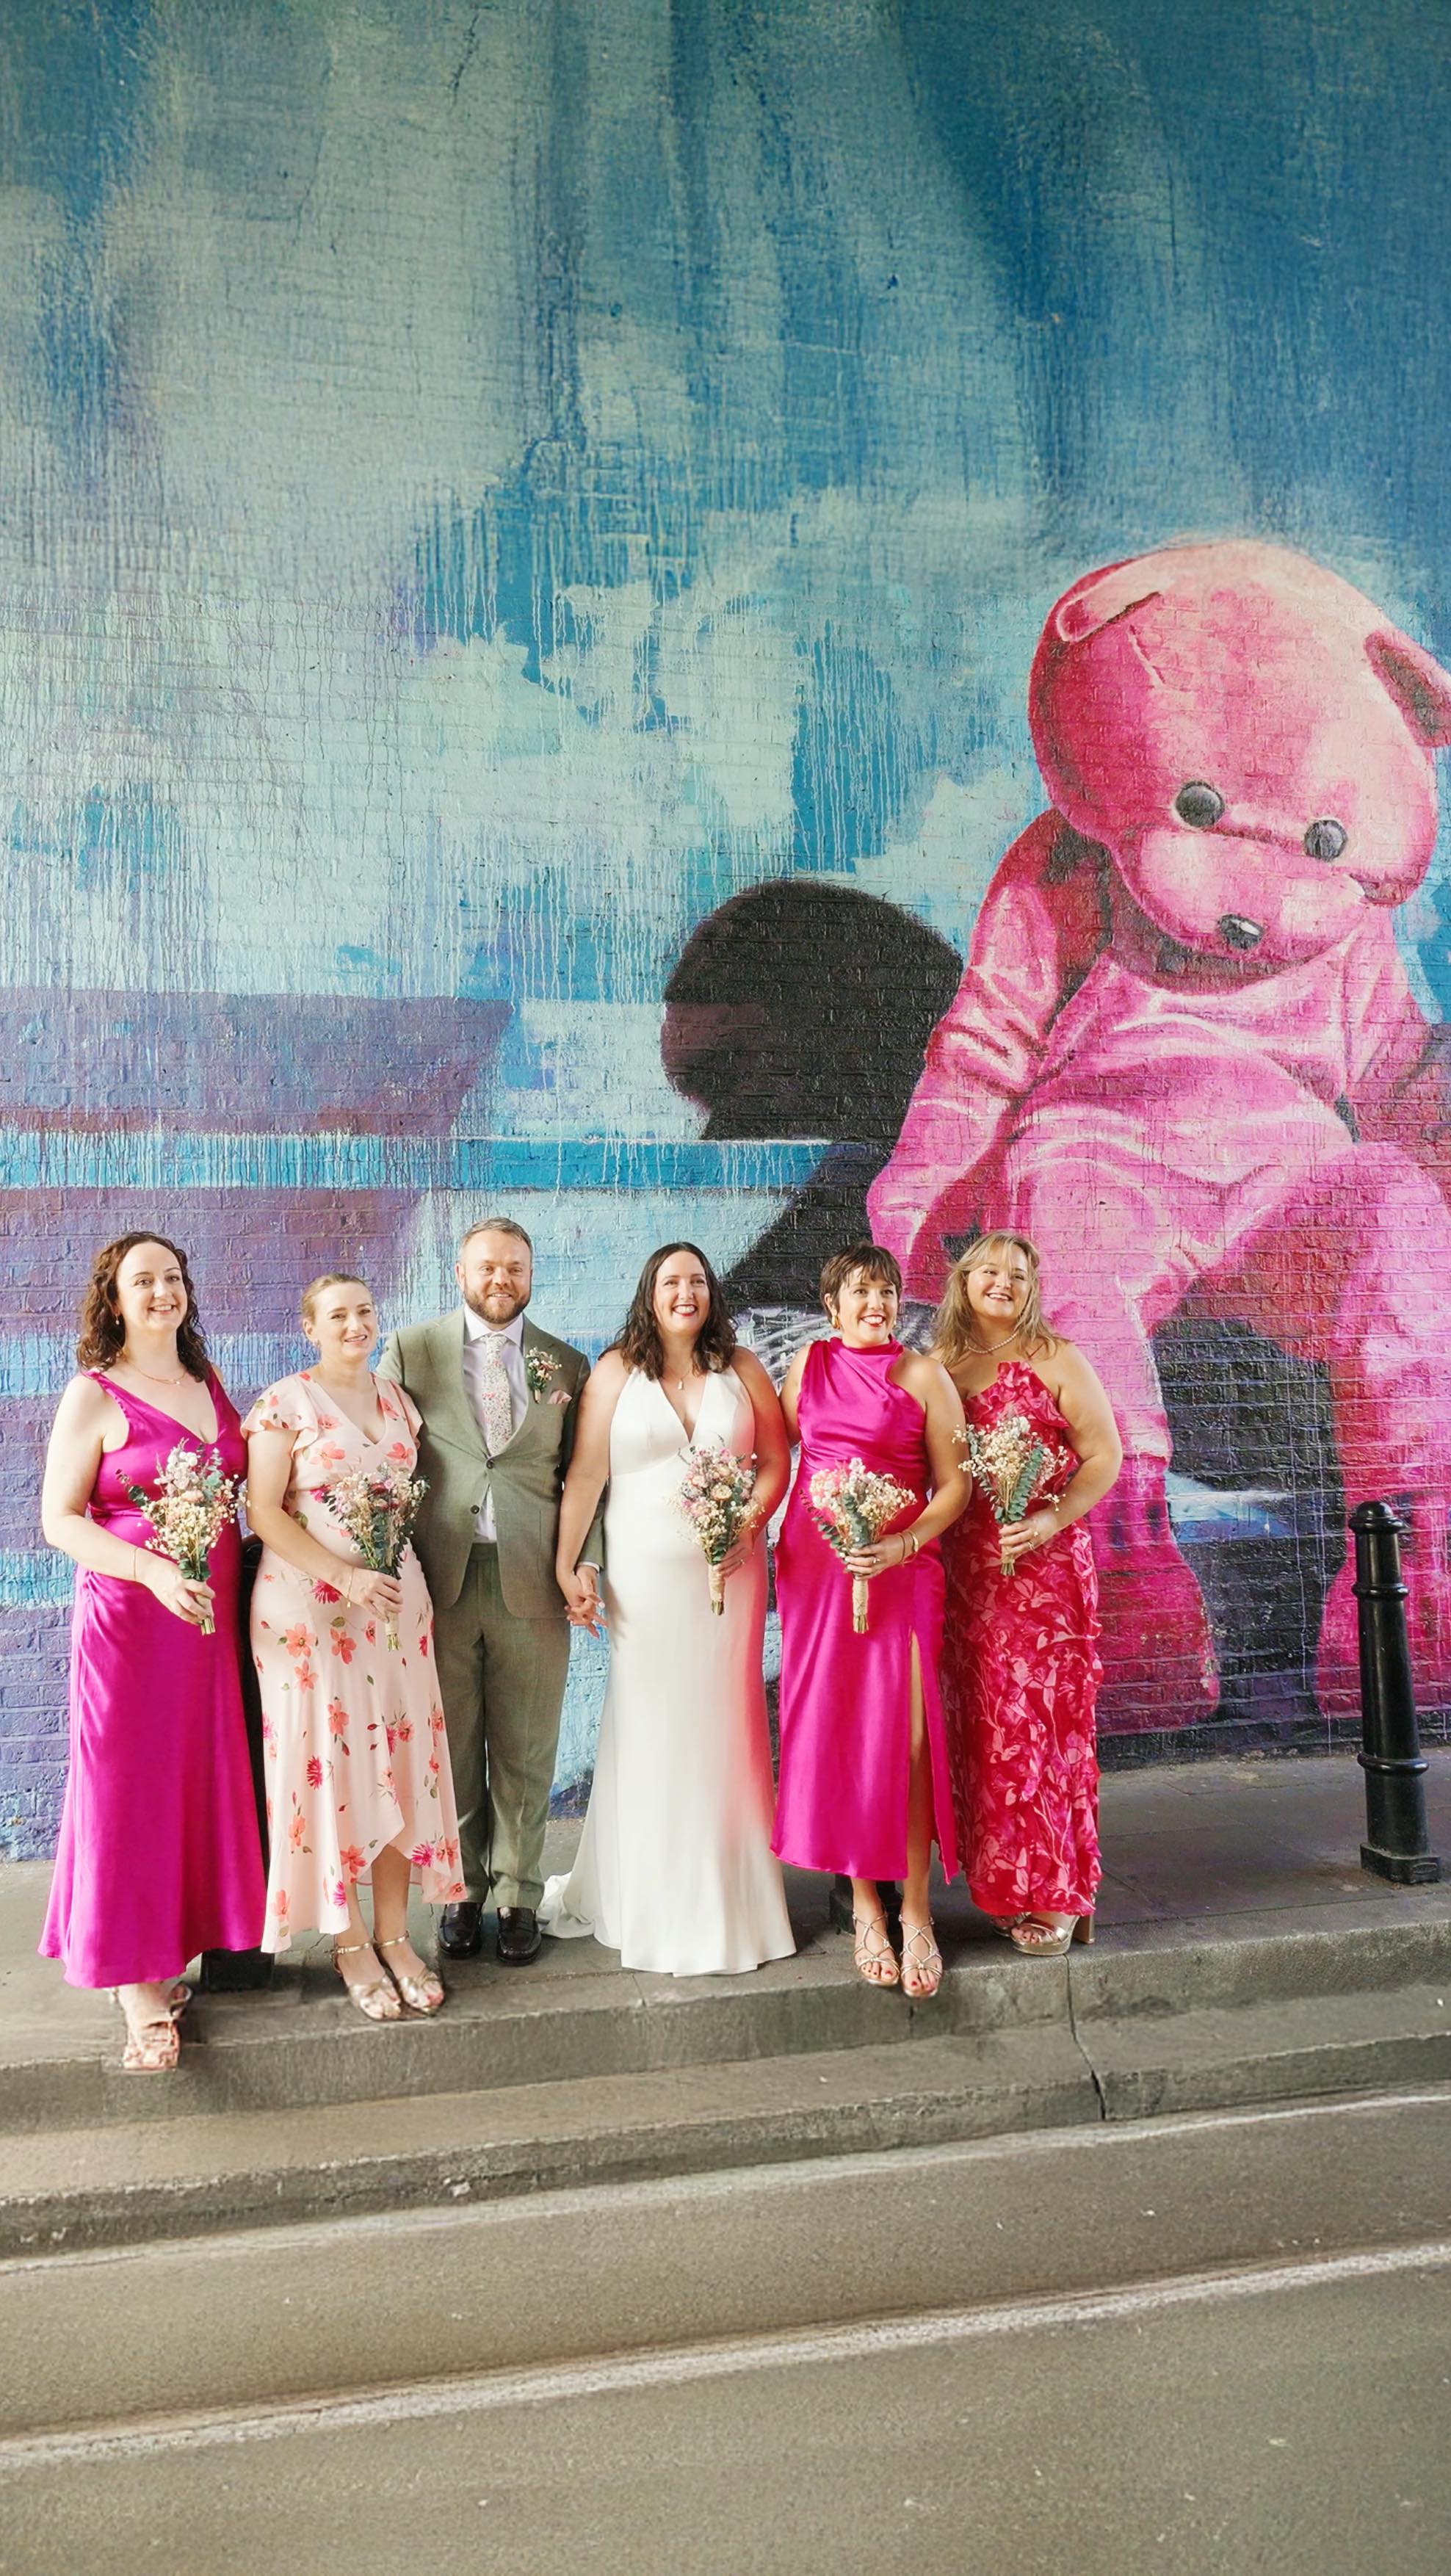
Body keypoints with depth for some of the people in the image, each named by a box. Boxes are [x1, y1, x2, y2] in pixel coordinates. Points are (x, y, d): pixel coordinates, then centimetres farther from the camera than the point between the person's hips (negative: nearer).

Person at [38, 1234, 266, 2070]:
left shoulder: (211, 1385, 11)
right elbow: (59, 1519, -8)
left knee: (204, 1780, 9)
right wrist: (153, 1571, -21)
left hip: (213, 1615, 5)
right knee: (131, 1790, 0)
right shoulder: (94, 1396, -6)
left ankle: (173, 1955, 24)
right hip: (131, 1615, -5)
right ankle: (139, 1987, 11)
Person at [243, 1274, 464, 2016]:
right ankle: (350, 1943, 13)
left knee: (401, 1759, 4)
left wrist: (402, 1573, 3)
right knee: (329, 1761, 0)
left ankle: (395, 1934, 15)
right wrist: (346, 1578, -17)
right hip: (311, 1606, -5)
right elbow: (263, 1513, -10)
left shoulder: (397, 1399, 10)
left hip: (396, 1598, 5)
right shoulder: (285, 1403, -5)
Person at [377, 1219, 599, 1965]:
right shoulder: (409, 1351, 6)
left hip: (532, 1583, 1)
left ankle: (518, 1895, 22)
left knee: (525, 1754, 8)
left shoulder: (567, 1365, 9)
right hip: (438, 1579, 0)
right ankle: (461, 1892, 24)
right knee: (450, 1750, 8)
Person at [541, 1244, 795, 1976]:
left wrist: (748, 1525, -11)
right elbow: (586, 1472, -5)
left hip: (728, 1571, 1)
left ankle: (722, 1903, 19)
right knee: (647, 1728, 5)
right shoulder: (617, 1371, 0)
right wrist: (567, 1565, -10)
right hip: (644, 1574, -1)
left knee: (721, 1726, 5)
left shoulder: (741, 1369, 6)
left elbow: (775, 1461, 6)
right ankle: (646, 1897, 20)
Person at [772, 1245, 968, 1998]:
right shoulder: (808, 1365, 9)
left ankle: (915, 1911, 5)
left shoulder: (923, 1376, 0)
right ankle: (863, 1903, 15)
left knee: (904, 1736, -6)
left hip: (899, 1568, -3)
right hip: (813, 1564, 3)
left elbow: (954, 1484, -2)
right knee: (832, 1731, 4)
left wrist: (902, 1545, -15)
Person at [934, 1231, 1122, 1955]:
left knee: (1040, 1722, -4)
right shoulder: (939, 1368, 10)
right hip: (963, 1571, 4)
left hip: (1042, 1565, -4)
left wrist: (1051, 1520, -16)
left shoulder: (1056, 1360, 0)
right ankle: (1002, 1883, 17)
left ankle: (1056, 1898, 6)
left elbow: (1104, 1456, -3)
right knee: (979, 1726, 5)